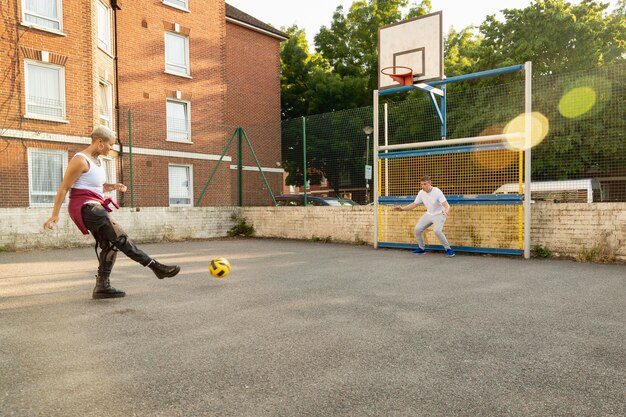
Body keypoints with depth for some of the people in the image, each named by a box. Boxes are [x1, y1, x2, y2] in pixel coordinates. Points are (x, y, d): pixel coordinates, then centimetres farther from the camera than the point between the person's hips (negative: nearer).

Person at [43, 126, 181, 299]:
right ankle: (156, 266, -21)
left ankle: (102, 286, 7)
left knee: (110, 244, 4)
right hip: (85, 206, -10)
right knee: (119, 237, -16)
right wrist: (55, 215, -13)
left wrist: (114, 186, 5)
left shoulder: (98, 159, 17)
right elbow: (63, 189, -11)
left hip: (95, 206, 10)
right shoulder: (81, 160, -11)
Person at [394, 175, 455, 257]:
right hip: (428, 214, 6)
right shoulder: (421, 193, -8)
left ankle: (448, 249, -11)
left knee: (437, 230, -29)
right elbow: (414, 204, 3)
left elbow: (447, 205, -31)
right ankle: (422, 248, 17)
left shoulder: (437, 192, -25)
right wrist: (402, 208, -10)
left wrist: (446, 212, -54)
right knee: (417, 229, -5)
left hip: (439, 214, -6)